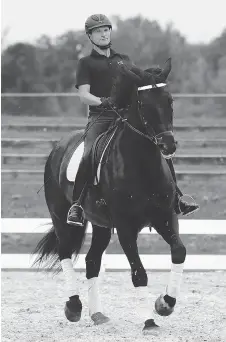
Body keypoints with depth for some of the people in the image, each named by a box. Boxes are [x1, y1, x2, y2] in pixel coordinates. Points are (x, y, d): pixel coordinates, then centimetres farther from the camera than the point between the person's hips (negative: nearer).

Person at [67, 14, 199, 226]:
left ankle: (175, 198, -7)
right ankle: (76, 205, -22)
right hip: (100, 117, -4)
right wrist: (103, 101, -21)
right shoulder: (86, 63, 11)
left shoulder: (124, 60, 24)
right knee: (89, 156, -29)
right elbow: (84, 95, -2)